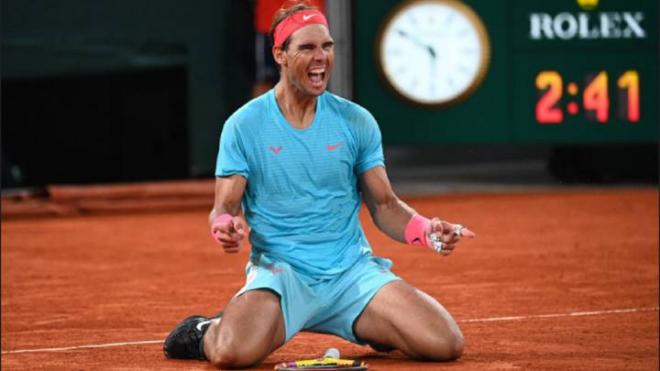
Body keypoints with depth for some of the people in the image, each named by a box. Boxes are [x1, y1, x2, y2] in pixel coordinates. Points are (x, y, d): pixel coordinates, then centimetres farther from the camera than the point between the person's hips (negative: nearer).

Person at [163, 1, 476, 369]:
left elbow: (384, 205, 9)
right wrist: (226, 227, -25)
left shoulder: (357, 122, 5)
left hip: (354, 271, 3)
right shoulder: (244, 125, -1)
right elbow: (225, 207, 0)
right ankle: (207, 332, 6)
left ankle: (372, 328, 15)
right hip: (280, 270, -2)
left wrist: (426, 229, -11)